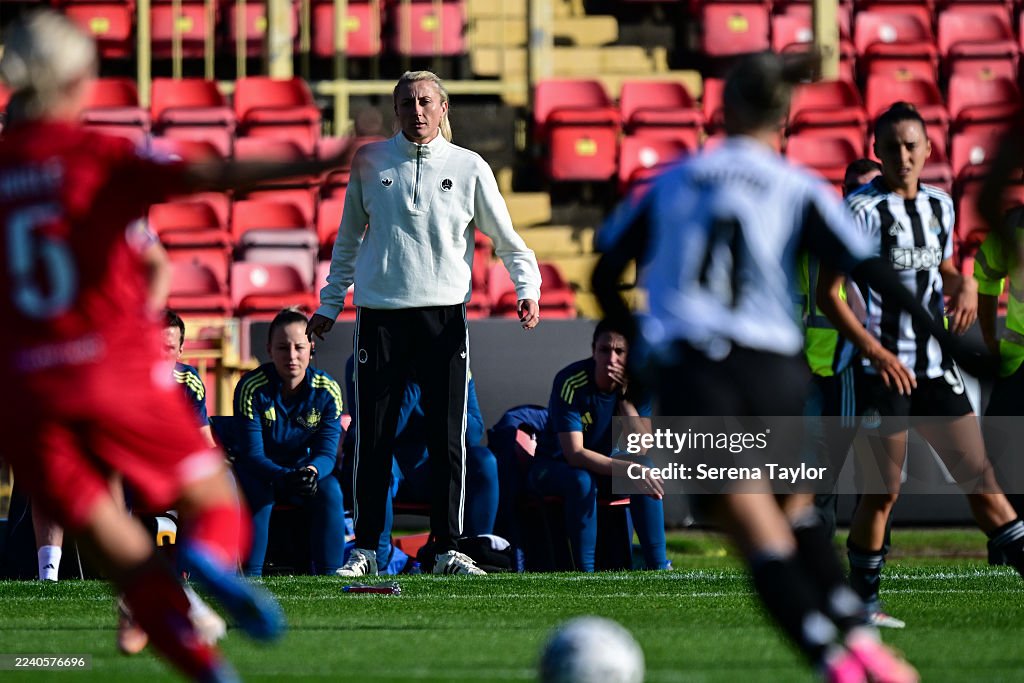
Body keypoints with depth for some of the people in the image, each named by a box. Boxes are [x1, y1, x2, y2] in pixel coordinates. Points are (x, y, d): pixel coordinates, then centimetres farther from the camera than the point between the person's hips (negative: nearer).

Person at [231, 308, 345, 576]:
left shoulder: (327, 390, -14)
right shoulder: (251, 388, -21)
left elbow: (327, 451, -18)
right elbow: (252, 453, -25)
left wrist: (311, 472, -43)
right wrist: (284, 477, -45)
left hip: (305, 469, 2)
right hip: (260, 473, -2)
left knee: (330, 490, -28)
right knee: (258, 493, -35)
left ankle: (328, 576, -23)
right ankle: (251, 577, -33)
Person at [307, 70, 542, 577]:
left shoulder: (469, 168, 5)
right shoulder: (370, 162, 7)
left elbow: (504, 236, 9)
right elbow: (348, 238, 16)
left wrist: (527, 288, -5)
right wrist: (330, 304, 16)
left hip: (445, 315, 0)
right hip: (380, 315, 0)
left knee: (448, 440, -2)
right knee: (373, 439, 0)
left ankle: (447, 549, 5)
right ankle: (365, 548, 7)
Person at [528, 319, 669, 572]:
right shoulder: (570, 382, -27)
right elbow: (574, 453, -32)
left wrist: (625, 397, -28)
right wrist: (628, 468, -42)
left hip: (602, 463, 5)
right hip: (554, 464, -5)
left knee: (647, 474, -23)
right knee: (582, 480, -37)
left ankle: (657, 565, -20)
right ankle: (584, 571, -32)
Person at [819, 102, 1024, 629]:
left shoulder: (940, 205, 10)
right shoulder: (864, 210, -11)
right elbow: (827, 293, -13)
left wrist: (964, 286, 3)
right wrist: (877, 353, -20)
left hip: (937, 367, 6)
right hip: (885, 369, -6)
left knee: (979, 476, 5)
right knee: (883, 490, -1)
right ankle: (862, 600, 9)